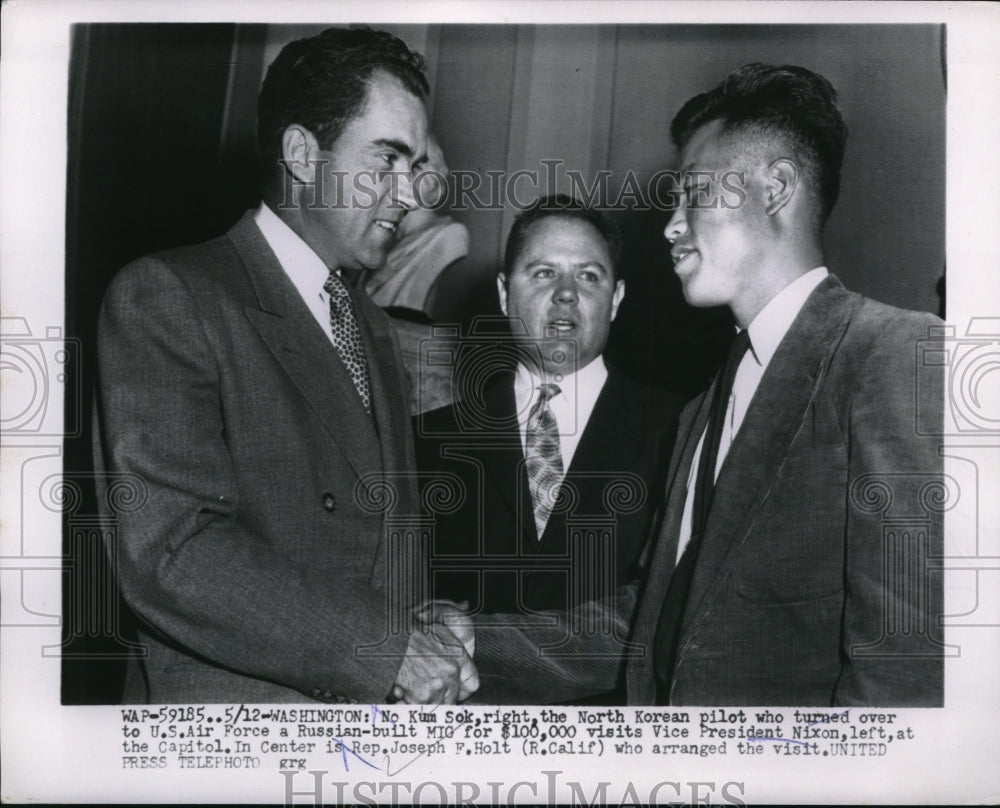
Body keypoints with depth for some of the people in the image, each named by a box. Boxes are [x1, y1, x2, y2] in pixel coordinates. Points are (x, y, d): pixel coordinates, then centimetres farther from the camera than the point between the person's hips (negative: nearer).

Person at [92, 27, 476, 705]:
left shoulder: (375, 329, 14)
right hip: (231, 705, -6)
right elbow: (169, 553, -21)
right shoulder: (166, 296, -11)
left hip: (385, 698, 7)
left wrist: (435, 650, -4)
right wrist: (389, 649, -19)